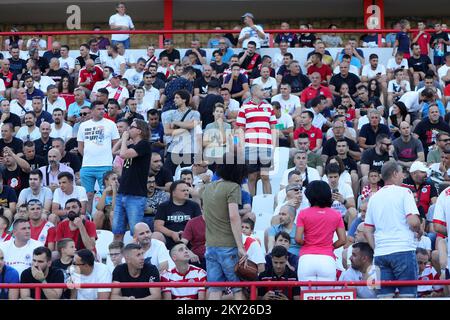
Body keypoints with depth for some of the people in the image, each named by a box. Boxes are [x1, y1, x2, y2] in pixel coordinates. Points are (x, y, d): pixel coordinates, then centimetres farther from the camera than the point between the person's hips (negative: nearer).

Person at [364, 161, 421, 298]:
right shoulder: (404, 192, -2)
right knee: (407, 294, -4)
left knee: (384, 295, 2)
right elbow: (413, 221, -12)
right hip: (403, 250, -5)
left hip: (380, 254, 5)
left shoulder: (374, 197, 15)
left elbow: (367, 230, 14)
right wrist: (419, 231, 8)